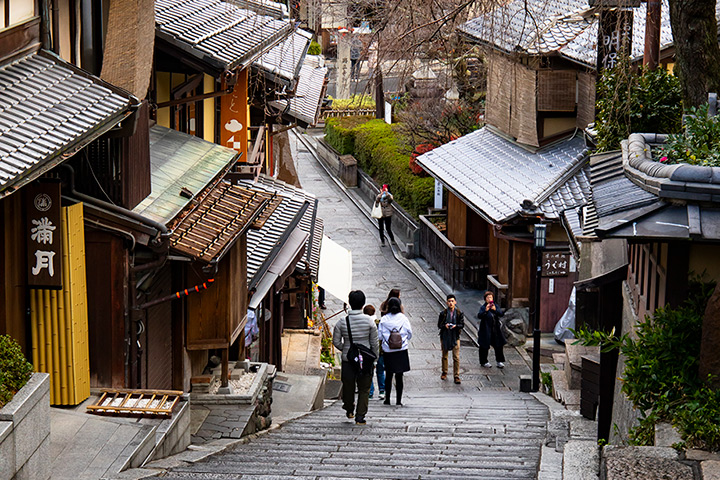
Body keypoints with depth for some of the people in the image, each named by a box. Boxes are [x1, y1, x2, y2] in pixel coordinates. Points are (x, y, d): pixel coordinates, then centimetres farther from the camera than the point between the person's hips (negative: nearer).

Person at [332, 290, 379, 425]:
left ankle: (349, 410, 35)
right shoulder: (369, 321, -8)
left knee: (348, 386, 18)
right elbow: (374, 342, -3)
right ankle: (360, 416, 4)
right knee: (364, 389, 7)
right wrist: (374, 358, 9)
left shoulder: (342, 321, -6)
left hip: (347, 359, 1)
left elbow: (336, 342, -2)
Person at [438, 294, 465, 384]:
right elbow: (439, 325, 1)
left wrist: (456, 326, -21)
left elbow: (462, 324, -1)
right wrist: (445, 326, -21)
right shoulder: (443, 313, -2)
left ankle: (456, 376, 0)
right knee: (444, 356, 14)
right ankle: (444, 373, 32)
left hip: (455, 337, -1)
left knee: (456, 357, -5)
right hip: (445, 337, 1)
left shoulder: (459, 313, -2)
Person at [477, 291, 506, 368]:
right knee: (484, 346, 3)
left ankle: (500, 361, 19)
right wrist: (486, 310, -33)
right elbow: (479, 316, -19)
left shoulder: (496, 306, 6)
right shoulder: (483, 307, -6)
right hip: (486, 330, -4)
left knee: (498, 346, 7)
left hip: (496, 329, 4)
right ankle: (484, 362, 17)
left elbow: (501, 314, -4)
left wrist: (495, 310, -22)